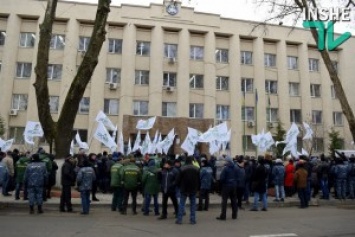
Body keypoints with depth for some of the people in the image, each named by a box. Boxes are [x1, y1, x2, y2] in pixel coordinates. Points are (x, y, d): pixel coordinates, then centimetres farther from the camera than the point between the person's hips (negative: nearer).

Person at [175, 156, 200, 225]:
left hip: (184, 189, -2)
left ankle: (179, 219, 4)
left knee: (182, 204, 5)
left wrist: (179, 186, 11)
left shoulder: (182, 169, -10)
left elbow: (178, 180, -6)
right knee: (193, 204, 10)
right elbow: (199, 180, 5)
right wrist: (197, 188, 14)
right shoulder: (197, 169, 0)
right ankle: (193, 220, 10)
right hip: (193, 190, 2)